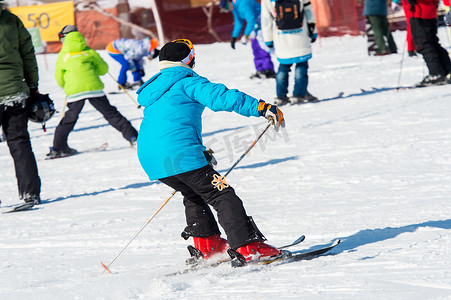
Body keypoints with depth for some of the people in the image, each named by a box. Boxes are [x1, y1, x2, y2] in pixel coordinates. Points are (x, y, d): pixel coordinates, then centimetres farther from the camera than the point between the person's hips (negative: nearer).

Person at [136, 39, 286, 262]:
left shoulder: (154, 89, 26)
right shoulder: (186, 82, -1)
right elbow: (220, 97, -15)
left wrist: (199, 152, 41)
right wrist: (262, 108, -15)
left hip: (149, 159, 8)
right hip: (180, 155, -8)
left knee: (193, 194, 31)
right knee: (222, 195, -4)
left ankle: (206, 242, 27)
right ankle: (248, 247, -13)